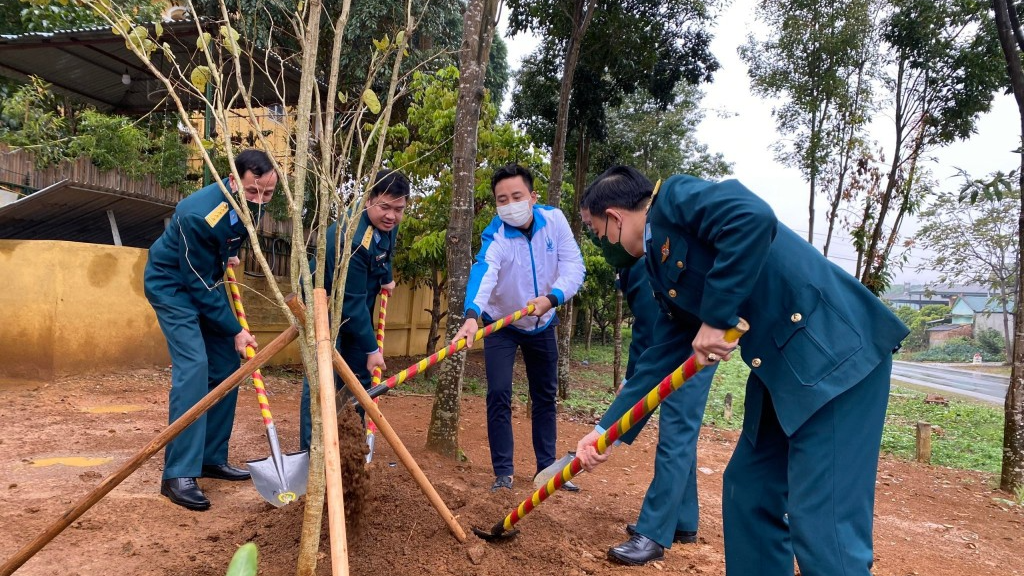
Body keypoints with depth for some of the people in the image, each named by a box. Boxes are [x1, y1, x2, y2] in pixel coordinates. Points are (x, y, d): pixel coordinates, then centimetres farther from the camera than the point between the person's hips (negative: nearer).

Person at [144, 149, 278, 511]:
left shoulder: (251, 205, -12)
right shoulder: (199, 214, -34)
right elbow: (198, 284, -27)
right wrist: (235, 331, -22)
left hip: (209, 283, 8)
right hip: (172, 284, -7)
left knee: (226, 366, 3)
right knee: (193, 366, -20)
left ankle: (212, 459, 14)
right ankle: (179, 474, -15)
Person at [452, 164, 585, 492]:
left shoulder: (554, 219, -17)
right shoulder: (495, 237, -28)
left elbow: (573, 265, -23)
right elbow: (483, 273, -47)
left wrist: (552, 297, -42)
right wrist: (472, 315, -66)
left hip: (542, 324, 3)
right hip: (501, 325, -3)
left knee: (545, 395, 11)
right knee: (498, 395, -11)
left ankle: (547, 467, 24)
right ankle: (503, 473, 2)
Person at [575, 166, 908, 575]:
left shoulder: (675, 197, -8)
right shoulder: (662, 268, 17)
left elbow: (754, 218, -28)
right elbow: (659, 361, 19)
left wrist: (716, 318, -21)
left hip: (836, 349, -10)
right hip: (784, 369, 10)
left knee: (821, 520, -9)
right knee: (748, 494, 15)